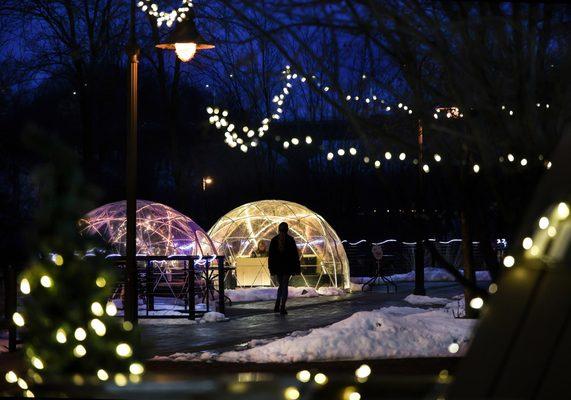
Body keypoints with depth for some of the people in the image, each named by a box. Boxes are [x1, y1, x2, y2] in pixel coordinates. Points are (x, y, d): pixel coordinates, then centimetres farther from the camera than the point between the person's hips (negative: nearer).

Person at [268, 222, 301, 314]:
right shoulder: (290, 239, -6)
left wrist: (271, 268, 8)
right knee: (285, 286, 2)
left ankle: (277, 306, 5)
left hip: (277, 267, 3)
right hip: (287, 267, -3)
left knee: (280, 285, 17)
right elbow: (295, 254, -6)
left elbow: (271, 255, 3)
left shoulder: (274, 240, 2)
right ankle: (282, 308, -4)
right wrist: (297, 268, 0)